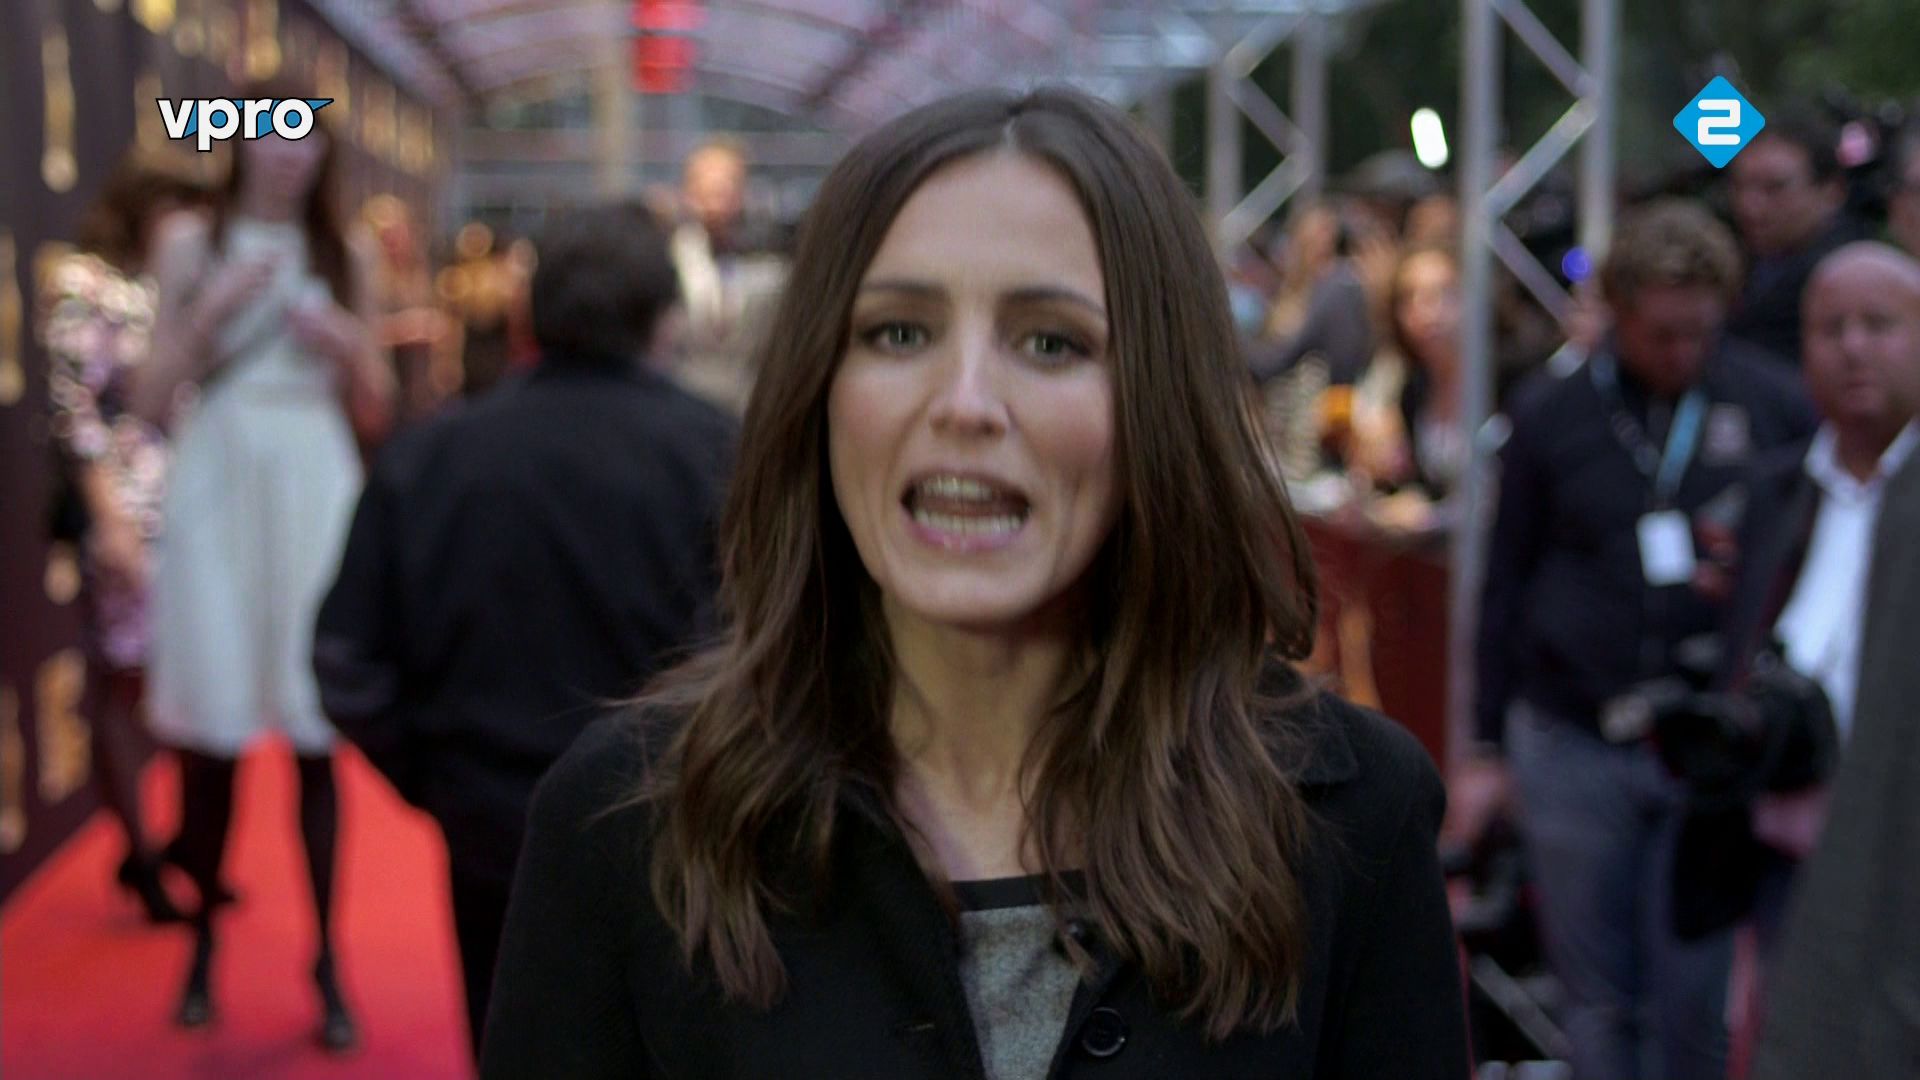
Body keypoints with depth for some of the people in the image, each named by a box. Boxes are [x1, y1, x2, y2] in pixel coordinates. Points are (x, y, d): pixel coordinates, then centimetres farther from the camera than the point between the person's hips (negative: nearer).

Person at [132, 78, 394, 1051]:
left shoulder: (346, 256, 11)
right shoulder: (190, 247, 8)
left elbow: (375, 415, 14)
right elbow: (151, 401, 3)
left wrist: (353, 348, -5)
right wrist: (210, 312, -9)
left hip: (315, 496, 1)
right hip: (214, 493, 0)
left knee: (316, 732, -1)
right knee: (208, 731, -1)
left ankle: (327, 961, 5)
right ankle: (204, 943, 15)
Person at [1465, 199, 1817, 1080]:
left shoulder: (1776, 406, 1)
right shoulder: (1549, 418, 4)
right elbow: (1504, 590, 9)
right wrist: (1488, 748, 9)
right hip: (1571, 747, 1)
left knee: (1695, 1008, 2)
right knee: (1598, 1004, 8)